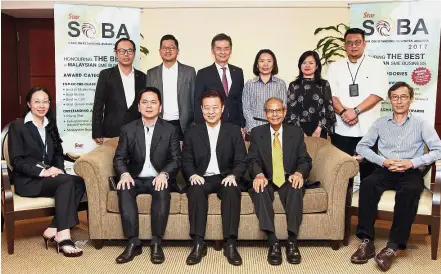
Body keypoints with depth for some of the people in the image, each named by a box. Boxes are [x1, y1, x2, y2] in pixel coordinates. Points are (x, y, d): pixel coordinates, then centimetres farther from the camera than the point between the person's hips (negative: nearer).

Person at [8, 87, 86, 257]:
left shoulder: (50, 126, 18)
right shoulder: (17, 126, -2)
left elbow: (58, 153, 18)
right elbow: (16, 161, -9)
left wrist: (58, 169, -4)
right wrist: (42, 172, -21)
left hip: (49, 176, 6)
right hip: (28, 180, -6)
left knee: (79, 182, -26)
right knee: (68, 181, -32)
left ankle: (53, 230, -24)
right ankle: (63, 236, -33)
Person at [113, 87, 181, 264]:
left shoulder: (170, 130, 4)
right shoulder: (128, 129, 7)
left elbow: (176, 160, -1)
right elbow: (119, 158, 4)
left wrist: (164, 174, -22)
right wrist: (124, 173, -19)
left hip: (159, 179, -1)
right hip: (136, 178, 2)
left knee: (162, 191, -35)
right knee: (124, 189, -31)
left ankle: (156, 243, -26)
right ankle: (133, 243, -27)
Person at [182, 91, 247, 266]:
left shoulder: (234, 131, 9)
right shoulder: (192, 133, 11)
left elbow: (241, 161, 4)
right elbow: (186, 161, 8)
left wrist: (233, 175, -17)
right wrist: (193, 175, -14)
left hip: (225, 178, 0)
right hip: (202, 179, 1)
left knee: (232, 190, -34)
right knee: (196, 190, -34)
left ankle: (230, 244, -31)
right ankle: (198, 244, -30)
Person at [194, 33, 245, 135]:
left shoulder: (238, 72, 9)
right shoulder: (203, 74, -1)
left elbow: (240, 100, 12)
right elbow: (197, 104, -2)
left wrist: (242, 125, 6)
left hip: (234, 126, 3)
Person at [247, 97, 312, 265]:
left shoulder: (296, 132, 8)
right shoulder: (256, 133, 7)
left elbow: (305, 160, 3)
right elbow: (253, 160, -2)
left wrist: (299, 173, -21)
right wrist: (259, 174, -26)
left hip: (288, 181, 0)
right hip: (266, 181, 0)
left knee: (296, 188, -34)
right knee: (259, 189, -34)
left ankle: (292, 242, -28)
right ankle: (273, 242, -34)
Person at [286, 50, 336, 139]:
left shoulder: (324, 84, 7)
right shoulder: (293, 85, 7)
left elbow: (329, 109, 1)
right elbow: (290, 111, 0)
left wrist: (319, 129, -10)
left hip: (319, 132, 0)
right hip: (299, 130, 0)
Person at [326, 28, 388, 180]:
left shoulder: (376, 65, 4)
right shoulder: (335, 67, 9)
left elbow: (378, 93, -8)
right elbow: (331, 95, 1)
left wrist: (355, 111, -16)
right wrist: (343, 112, -16)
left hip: (368, 129, -1)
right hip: (341, 129, 2)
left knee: (367, 169, 5)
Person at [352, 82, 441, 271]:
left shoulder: (421, 123, 7)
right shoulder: (380, 123, 12)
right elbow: (362, 146, 5)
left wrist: (412, 163, -15)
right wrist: (383, 161, -10)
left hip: (411, 173, -1)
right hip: (385, 171, 2)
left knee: (410, 191, -36)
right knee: (367, 184, -32)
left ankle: (393, 246, -32)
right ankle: (367, 241, -29)